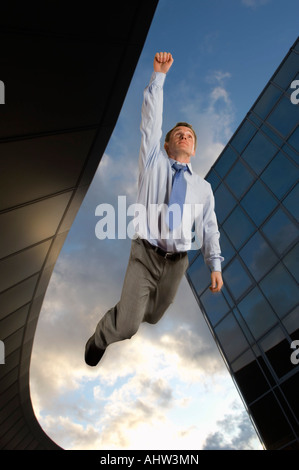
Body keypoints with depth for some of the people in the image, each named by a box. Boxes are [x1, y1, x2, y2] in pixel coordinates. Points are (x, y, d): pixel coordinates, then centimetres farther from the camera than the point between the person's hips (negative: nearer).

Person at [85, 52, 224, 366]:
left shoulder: (203, 187, 12)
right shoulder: (154, 162, 7)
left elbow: (209, 227, 10)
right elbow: (151, 119, 0)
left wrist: (215, 265, 4)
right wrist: (159, 76, -4)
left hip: (177, 261, 3)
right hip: (145, 254, -3)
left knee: (152, 317, 16)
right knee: (126, 326, -12)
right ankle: (99, 339, 23)